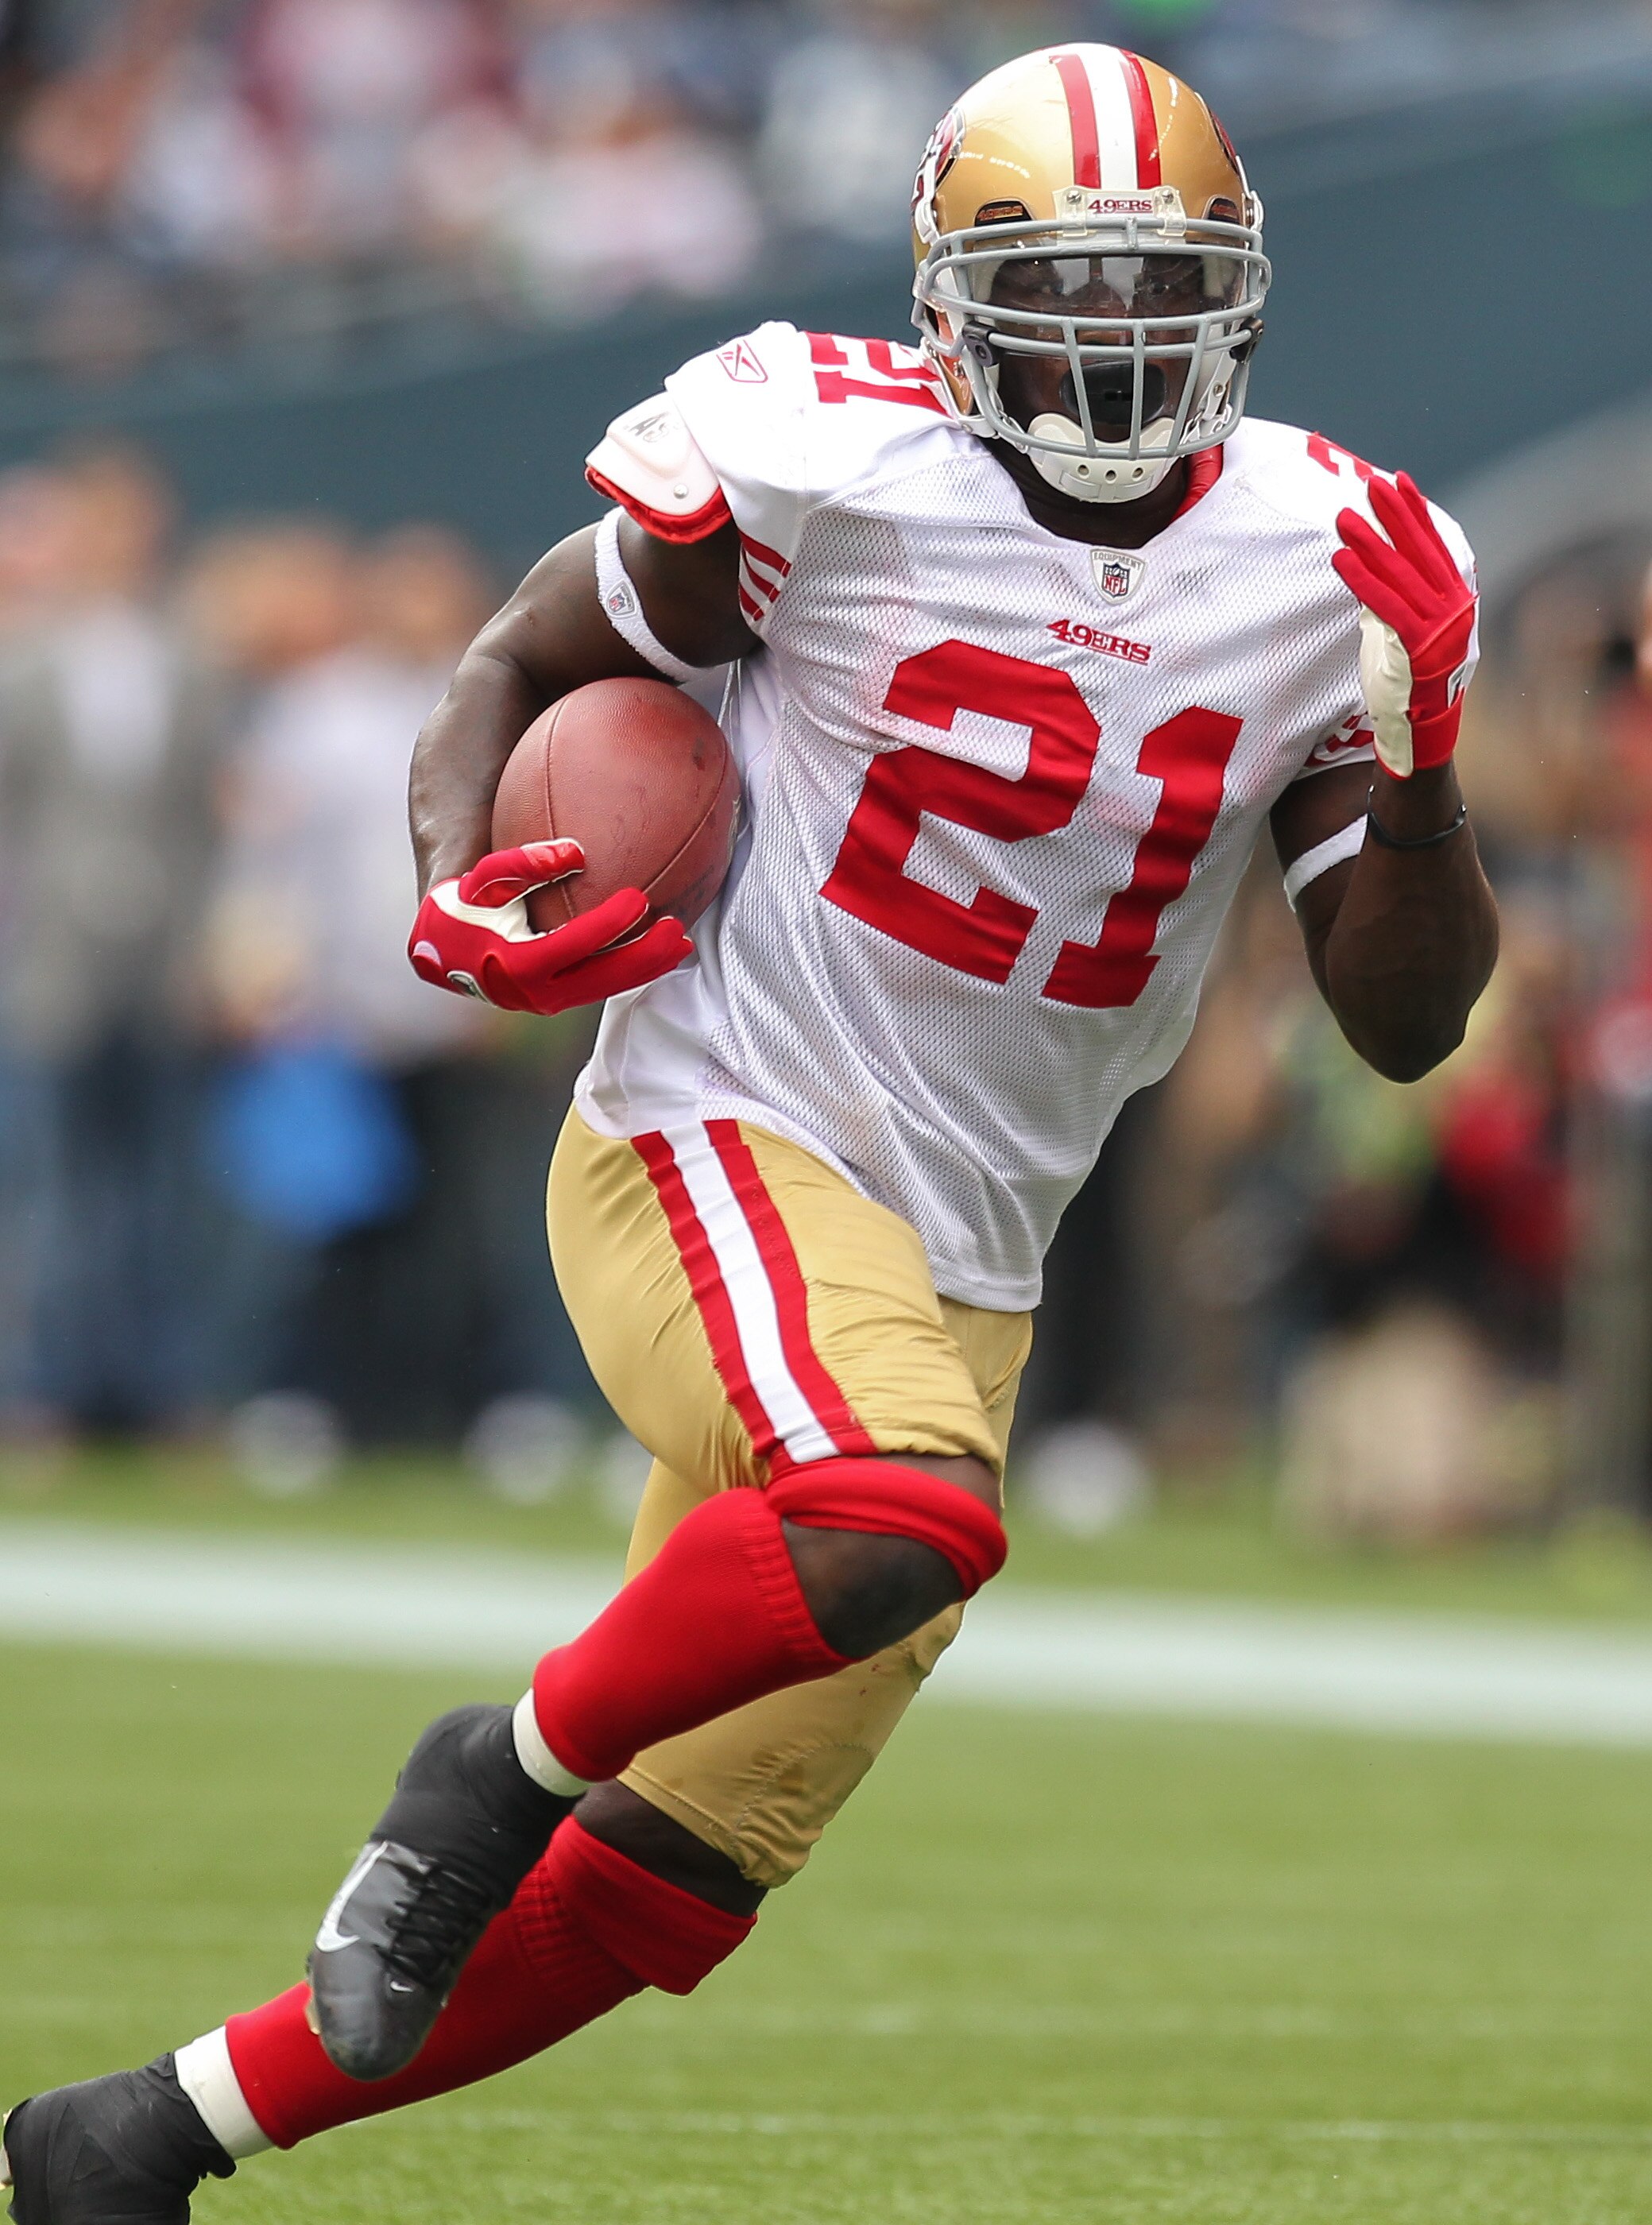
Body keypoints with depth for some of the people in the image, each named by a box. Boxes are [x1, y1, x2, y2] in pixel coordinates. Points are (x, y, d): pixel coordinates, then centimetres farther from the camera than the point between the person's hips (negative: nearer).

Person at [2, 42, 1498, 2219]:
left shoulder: (1327, 575, 1)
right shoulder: (828, 462, -10)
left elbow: (1406, 1019, 4)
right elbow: (520, 670, 3)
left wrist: (1419, 766, -14)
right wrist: (460, 889, -17)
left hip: (965, 1269, 5)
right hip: (718, 1145, -5)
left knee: (661, 1897, 6)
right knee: (902, 1519, -38)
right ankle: (503, 1770, -11)